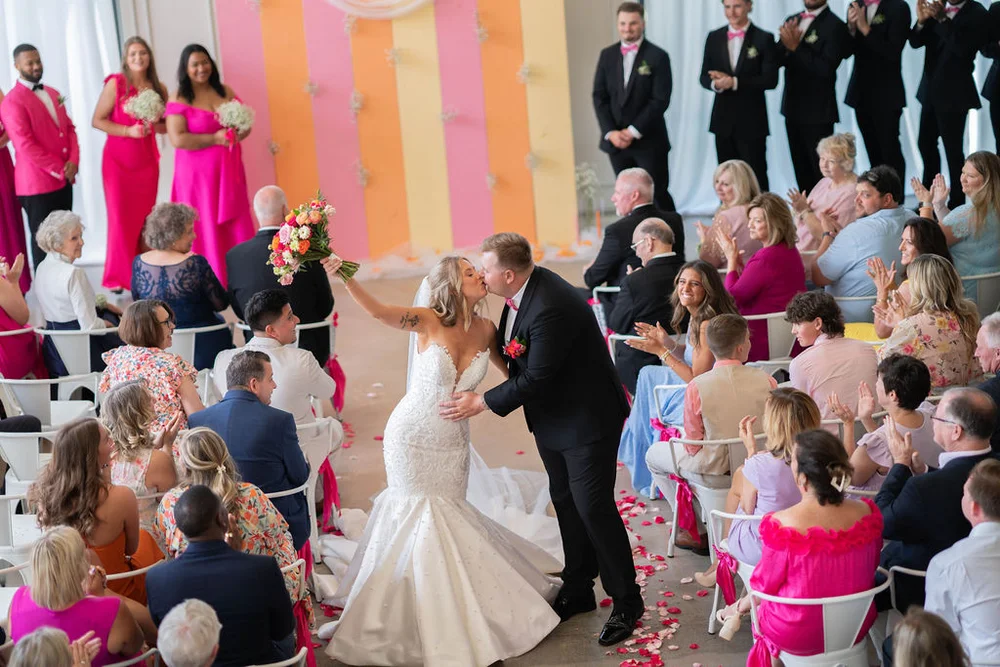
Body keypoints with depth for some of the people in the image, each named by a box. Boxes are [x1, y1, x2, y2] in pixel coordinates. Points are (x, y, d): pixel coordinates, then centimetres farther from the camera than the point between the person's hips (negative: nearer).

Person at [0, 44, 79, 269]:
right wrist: (58, 170, -14)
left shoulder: (52, 93, 15)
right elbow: (25, 145, -17)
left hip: (64, 179, 7)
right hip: (37, 182, -7)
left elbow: (69, 128, 15)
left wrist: (73, 161, -3)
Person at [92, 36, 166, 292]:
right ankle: (119, 277, 4)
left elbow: (167, 126, 12)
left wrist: (153, 126, -10)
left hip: (147, 160, 3)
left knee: (145, 218, 5)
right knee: (120, 218, -5)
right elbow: (97, 120, -7)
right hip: (118, 159, -3)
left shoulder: (158, 88, 4)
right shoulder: (115, 84, -7)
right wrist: (128, 131, -18)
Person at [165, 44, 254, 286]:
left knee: (237, 225, 2)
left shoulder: (225, 91, 8)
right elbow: (178, 139, -15)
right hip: (197, 172, -5)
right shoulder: (179, 100, -7)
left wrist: (236, 134, -11)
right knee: (206, 227, -2)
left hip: (228, 170, 5)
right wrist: (214, 139, -16)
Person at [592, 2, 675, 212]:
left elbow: (660, 100, -10)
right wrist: (610, 132, -7)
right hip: (616, 140, 4)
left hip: (648, 140, -4)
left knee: (658, 194, 1)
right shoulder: (607, 55, 8)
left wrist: (633, 131, -15)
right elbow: (599, 97, 5)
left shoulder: (657, 57, -5)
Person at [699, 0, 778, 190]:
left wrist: (734, 82, -19)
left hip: (752, 120, -4)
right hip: (723, 119, 4)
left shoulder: (764, 39, -4)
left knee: (755, 178, -2)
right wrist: (715, 84, -16)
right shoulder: (714, 37, 8)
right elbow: (704, 77, 8)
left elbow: (770, 79, -11)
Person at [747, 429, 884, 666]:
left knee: (760, 604, 29)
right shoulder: (867, 513, -15)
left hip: (798, 637, -4)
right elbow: (870, 566, 3)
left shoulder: (782, 525, -28)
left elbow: (764, 585, -14)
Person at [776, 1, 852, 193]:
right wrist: (786, 45, -15)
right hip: (793, 107, 7)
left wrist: (796, 47, -23)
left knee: (821, 171, -4)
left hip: (818, 111, -7)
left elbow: (826, 69, -21)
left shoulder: (835, 26, -12)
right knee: (801, 169, 14)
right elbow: (778, 60, 5)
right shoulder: (792, 21, 10)